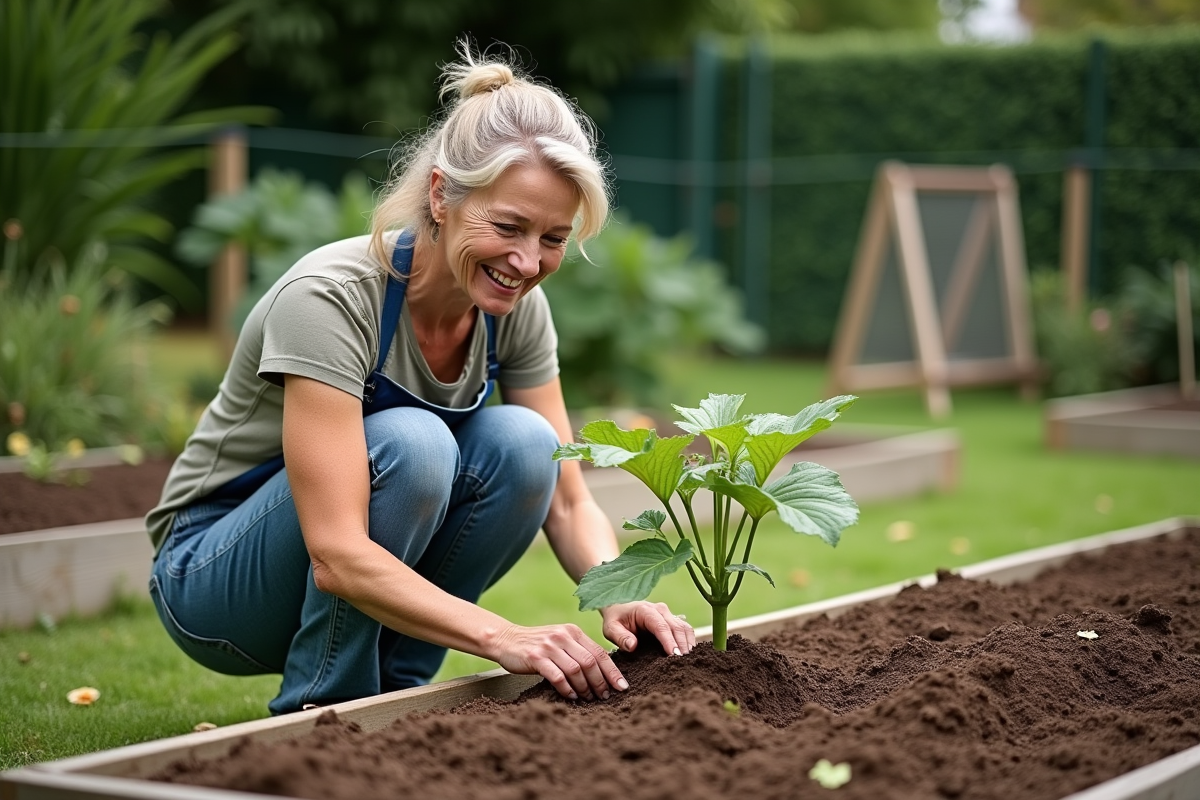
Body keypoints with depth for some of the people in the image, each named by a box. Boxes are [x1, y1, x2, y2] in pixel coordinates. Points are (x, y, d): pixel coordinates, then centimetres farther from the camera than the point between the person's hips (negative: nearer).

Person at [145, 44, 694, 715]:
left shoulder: (517, 307, -10)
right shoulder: (330, 298, -30)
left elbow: (568, 501, -7)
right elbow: (338, 556, -37)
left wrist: (619, 598, -28)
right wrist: (502, 636, -46)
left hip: (361, 579, 6)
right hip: (211, 577, -6)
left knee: (521, 442, -20)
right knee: (408, 444, -33)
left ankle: (391, 695, -6)